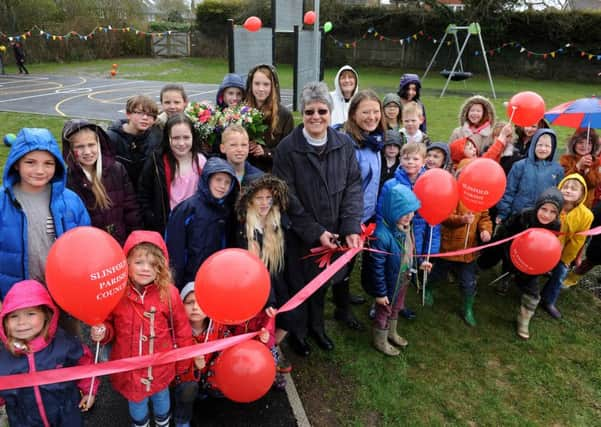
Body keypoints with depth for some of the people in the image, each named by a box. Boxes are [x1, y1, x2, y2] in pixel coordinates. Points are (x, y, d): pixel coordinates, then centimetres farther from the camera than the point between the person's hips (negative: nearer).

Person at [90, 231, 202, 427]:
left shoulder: (169, 293, -17)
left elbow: (181, 328, -7)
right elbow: (109, 325, 2)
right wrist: (102, 332, -20)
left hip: (161, 366, 0)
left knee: (161, 397, 27)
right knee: (136, 402, 25)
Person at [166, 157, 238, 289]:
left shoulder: (227, 210, 7)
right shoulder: (188, 208, -9)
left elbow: (227, 248, 11)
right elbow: (174, 248, -10)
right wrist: (174, 283, -11)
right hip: (189, 282, -4)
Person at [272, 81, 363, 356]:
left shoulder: (345, 145, -2)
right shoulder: (287, 148, -13)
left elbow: (353, 188, -2)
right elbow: (287, 198, -13)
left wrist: (351, 228, -13)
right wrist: (316, 232, -16)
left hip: (334, 234, 3)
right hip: (300, 235, -3)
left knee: (322, 282, 20)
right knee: (299, 284, 11)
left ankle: (316, 327, 44)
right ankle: (297, 333, 36)